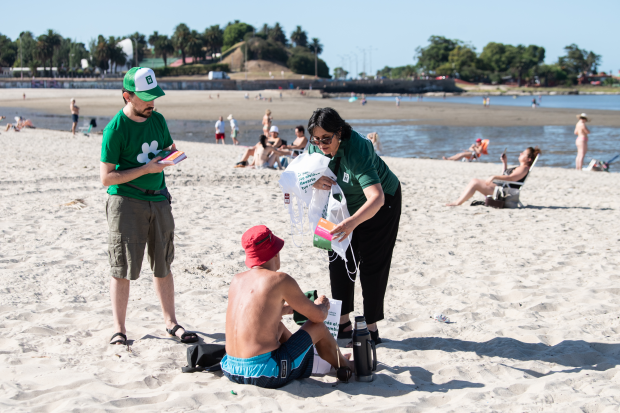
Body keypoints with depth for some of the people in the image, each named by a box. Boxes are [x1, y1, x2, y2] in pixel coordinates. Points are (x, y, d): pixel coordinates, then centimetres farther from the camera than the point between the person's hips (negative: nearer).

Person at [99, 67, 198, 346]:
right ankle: (119, 329, 12)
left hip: (158, 200, 6)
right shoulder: (116, 129, -12)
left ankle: (170, 322, 24)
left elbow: (171, 148, 23)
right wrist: (146, 169, -19)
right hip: (126, 201, -6)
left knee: (163, 266, 13)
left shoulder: (158, 120, 7)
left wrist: (173, 155, -2)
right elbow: (106, 178, -14)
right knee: (122, 269, 0)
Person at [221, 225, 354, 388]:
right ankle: (345, 367, 39)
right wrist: (322, 306, 24)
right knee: (318, 327, 12)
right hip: (266, 372, -7)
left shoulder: (236, 280, 8)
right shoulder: (281, 280, -10)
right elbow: (319, 316, 0)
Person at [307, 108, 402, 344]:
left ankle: (371, 327, 5)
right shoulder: (316, 147, -20)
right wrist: (314, 181, -30)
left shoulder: (357, 150, -40)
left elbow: (377, 198, -50)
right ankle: (343, 324, 13)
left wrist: (352, 223, -66)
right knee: (339, 260, 4)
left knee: (372, 265, -5)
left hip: (381, 205, -6)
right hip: (346, 205, 6)